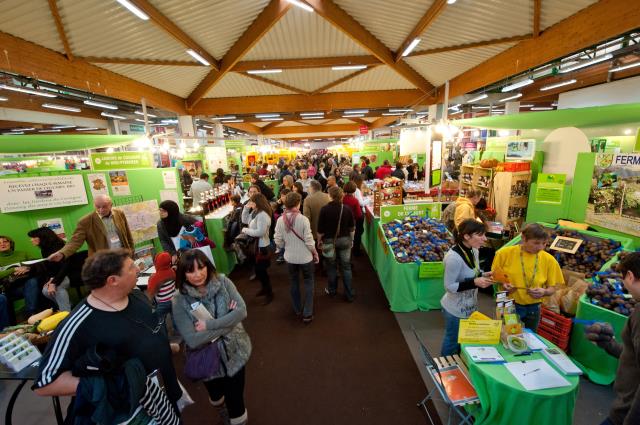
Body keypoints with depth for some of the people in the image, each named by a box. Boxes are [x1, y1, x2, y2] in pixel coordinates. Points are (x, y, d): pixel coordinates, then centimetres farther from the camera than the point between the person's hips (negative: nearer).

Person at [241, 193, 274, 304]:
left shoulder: (263, 215, -26)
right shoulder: (254, 212, 5)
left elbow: (260, 232, -31)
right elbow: (245, 220, 15)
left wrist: (246, 230, -18)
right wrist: (246, 208, 1)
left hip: (262, 246, -10)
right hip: (255, 245, 10)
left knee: (260, 270, 3)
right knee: (258, 269, 21)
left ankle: (269, 293, 21)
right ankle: (265, 288, 40)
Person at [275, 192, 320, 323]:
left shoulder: (280, 220, -11)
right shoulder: (303, 219, -21)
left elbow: (278, 242, -5)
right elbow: (309, 241, -17)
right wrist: (315, 253, 0)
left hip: (290, 257, 3)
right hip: (305, 257, -3)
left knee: (294, 283, 21)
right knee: (308, 283, 15)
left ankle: (297, 310, 37)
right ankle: (307, 314, 17)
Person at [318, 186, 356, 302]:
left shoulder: (325, 209, -15)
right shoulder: (347, 209, -7)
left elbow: (320, 229, -11)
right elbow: (352, 227, 1)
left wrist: (319, 240, 4)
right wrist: (351, 239, 15)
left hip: (329, 241, -2)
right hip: (345, 240, 2)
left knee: (332, 266, 15)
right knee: (346, 266, 11)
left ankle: (332, 290, 32)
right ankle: (349, 294, 17)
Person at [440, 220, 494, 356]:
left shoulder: (474, 251, -3)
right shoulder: (453, 257, -30)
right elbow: (449, 286, -24)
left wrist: (483, 275, -6)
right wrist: (475, 282, -30)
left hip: (469, 306, 8)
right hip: (455, 309, -8)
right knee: (452, 342, 13)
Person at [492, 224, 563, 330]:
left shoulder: (549, 260, -6)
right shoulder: (506, 253, -12)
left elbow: (552, 288, 1)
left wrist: (544, 292, -19)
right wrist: (502, 284, -20)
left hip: (532, 309, 2)